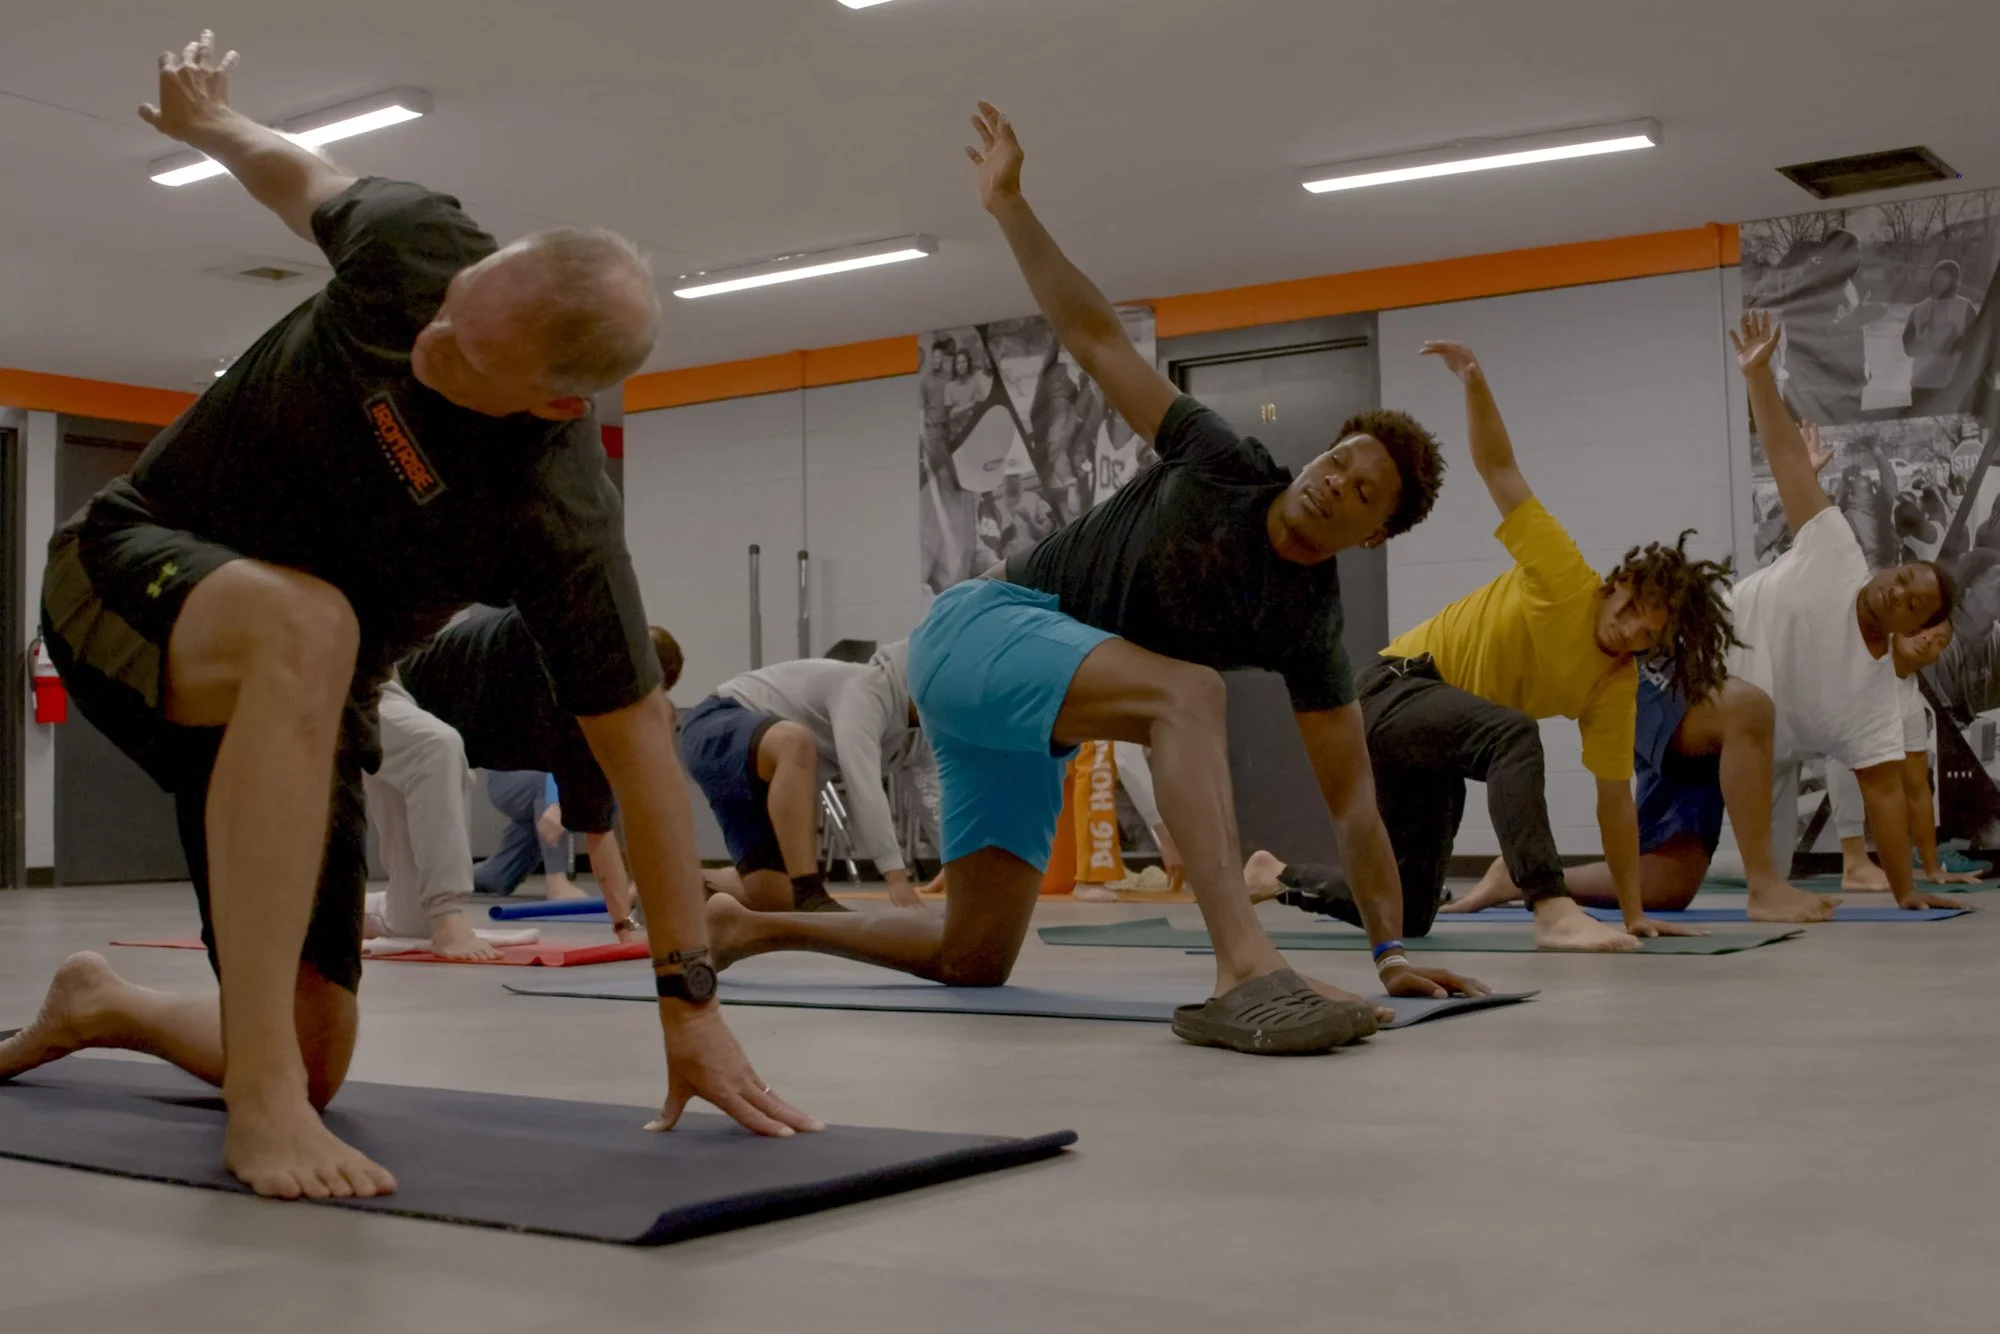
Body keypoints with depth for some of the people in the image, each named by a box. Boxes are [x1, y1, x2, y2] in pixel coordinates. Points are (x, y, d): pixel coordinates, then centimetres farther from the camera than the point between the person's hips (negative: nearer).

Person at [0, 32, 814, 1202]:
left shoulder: (563, 523, -29)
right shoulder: (413, 244, -23)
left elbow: (637, 740, -26)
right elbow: (306, 178, 1)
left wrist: (690, 999, -26)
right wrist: (214, 124, 23)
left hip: (298, 709, 1)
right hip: (128, 575, 0)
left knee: (318, 1063, -3)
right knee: (305, 624, -39)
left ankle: (100, 1009, 32)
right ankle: (257, 1093, -36)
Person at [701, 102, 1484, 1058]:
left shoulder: (1308, 626, -1)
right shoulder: (1222, 468, -7)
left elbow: (1353, 800, -1)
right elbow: (1096, 339, -4)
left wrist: (1391, 952, -5)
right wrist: (1009, 207, -8)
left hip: (1031, 728, 6)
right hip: (981, 626, -6)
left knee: (971, 962, 8)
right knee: (1187, 692, -34)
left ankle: (747, 926, 28)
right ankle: (1245, 972, -49)